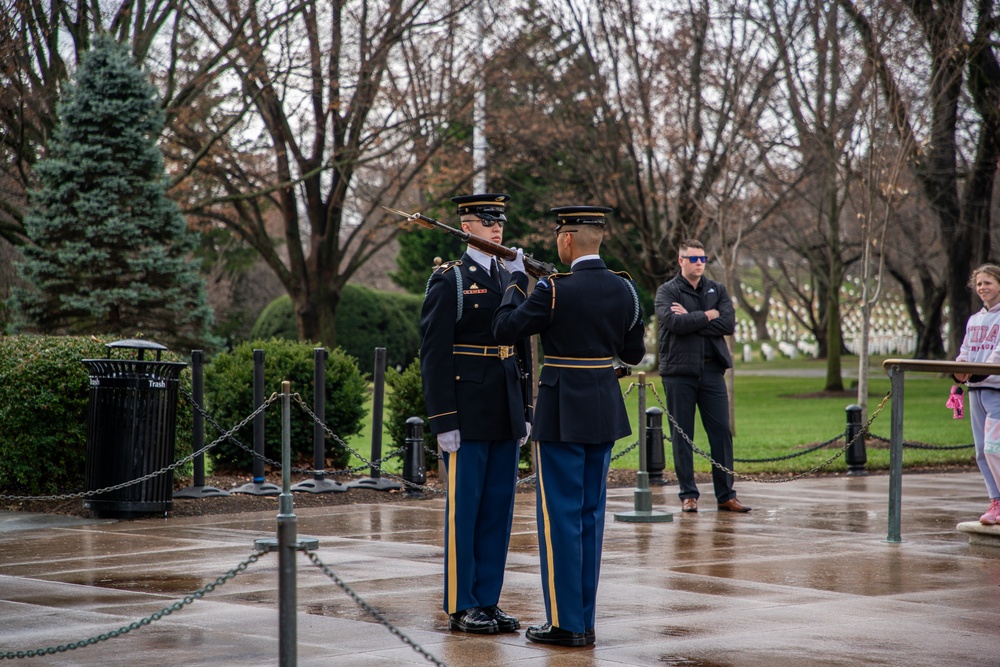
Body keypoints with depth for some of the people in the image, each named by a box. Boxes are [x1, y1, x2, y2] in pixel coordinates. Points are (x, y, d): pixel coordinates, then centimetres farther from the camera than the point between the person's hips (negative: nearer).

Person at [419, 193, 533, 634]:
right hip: (468, 414, -7)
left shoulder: (510, 280, 14)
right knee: (463, 510, -1)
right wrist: (444, 421, -15)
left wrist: (525, 411, 13)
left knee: (498, 510, 8)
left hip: (506, 415, 7)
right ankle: (460, 606, 6)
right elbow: (434, 355, -10)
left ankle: (488, 601, 15)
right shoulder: (448, 281, -6)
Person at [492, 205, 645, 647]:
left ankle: (565, 623, 2)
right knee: (590, 514, 12)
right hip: (605, 411, 6)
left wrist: (517, 280, 4)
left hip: (562, 412, -6)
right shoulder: (624, 289, 2)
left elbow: (504, 330, -7)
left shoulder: (554, 290, -16)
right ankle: (584, 620, 16)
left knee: (559, 515, 0)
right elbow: (634, 353, 11)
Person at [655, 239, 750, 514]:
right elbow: (673, 321, -17)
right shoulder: (667, 291, 1)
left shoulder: (717, 290, 12)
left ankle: (726, 494, 6)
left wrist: (691, 319, -10)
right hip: (679, 371, -3)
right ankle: (688, 495, 9)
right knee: (682, 436, 2)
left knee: (722, 432, 1)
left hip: (712, 370, 3)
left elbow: (729, 324, -3)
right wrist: (708, 315, -7)